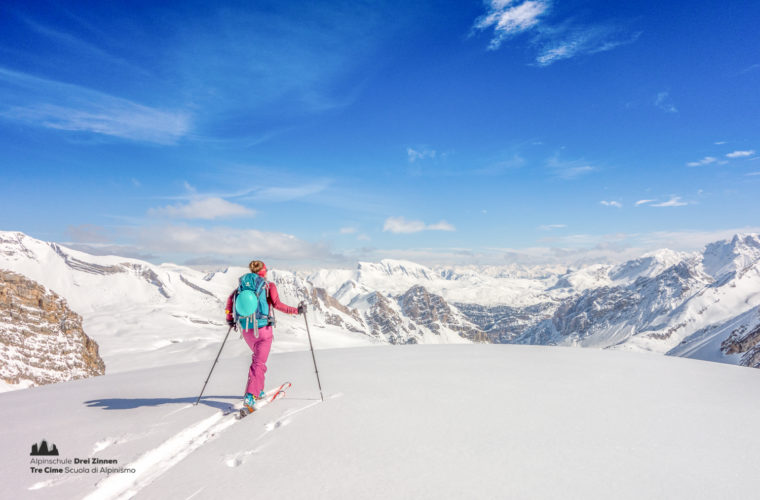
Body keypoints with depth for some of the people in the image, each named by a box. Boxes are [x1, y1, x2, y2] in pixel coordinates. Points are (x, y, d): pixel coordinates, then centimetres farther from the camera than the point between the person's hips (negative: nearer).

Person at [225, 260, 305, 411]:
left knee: (258, 357, 26)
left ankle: (258, 390, 28)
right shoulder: (269, 285, -6)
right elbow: (277, 304, -15)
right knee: (259, 363, -5)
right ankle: (250, 396, -19)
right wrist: (297, 310, -7)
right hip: (263, 329, -5)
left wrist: (229, 318, 10)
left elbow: (231, 298, 1)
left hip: (246, 330, 5)